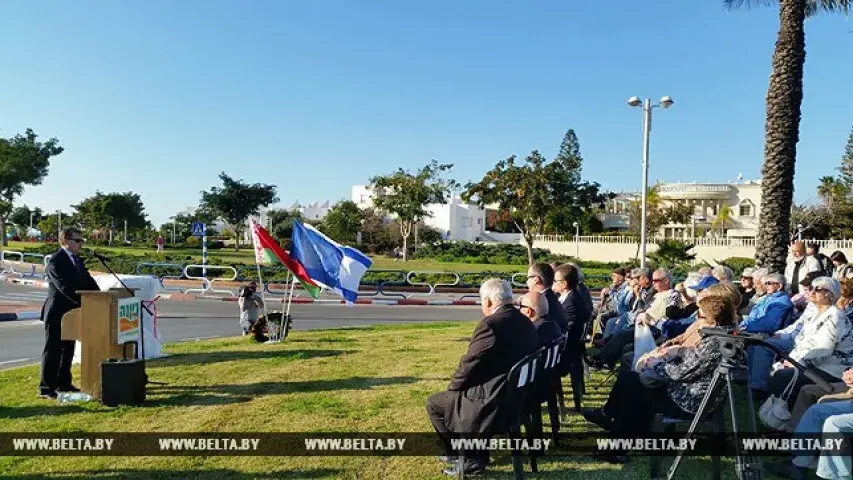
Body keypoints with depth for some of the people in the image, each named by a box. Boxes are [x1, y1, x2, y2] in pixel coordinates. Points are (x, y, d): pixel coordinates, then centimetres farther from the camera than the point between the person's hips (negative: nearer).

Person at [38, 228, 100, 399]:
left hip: (71, 311, 9)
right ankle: (45, 388, 3)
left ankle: (63, 383, 26)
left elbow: (88, 282, 10)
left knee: (68, 349, 15)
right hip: (57, 312, -9)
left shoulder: (77, 260, 12)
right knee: (52, 350, -3)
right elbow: (64, 287, -25)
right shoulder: (55, 261, -16)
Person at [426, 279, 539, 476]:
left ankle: (460, 453, 22)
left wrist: (453, 387, 6)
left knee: (434, 402, 10)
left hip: (495, 404, -9)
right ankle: (477, 453, 26)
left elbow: (468, 367, -15)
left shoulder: (489, 325, -21)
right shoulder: (526, 323, 5)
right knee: (458, 394, 30)